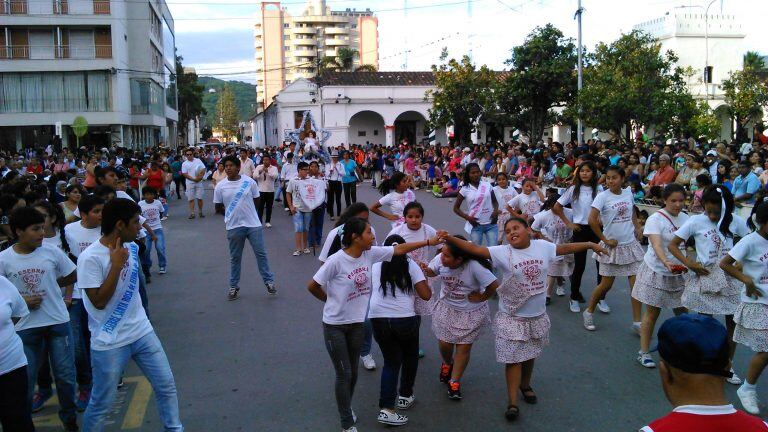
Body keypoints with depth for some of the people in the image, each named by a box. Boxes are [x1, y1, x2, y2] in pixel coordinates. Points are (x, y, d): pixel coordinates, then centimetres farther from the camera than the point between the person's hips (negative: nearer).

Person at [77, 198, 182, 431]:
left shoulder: (131, 247, 1)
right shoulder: (90, 258, -20)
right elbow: (99, 301, -22)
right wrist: (116, 264, -23)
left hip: (142, 332, 6)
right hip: (110, 343, -6)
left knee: (166, 386, 11)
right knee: (101, 404, 6)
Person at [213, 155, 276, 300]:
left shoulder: (250, 182, -3)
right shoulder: (220, 186, -2)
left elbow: (256, 201, 8)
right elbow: (218, 207, 6)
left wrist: (244, 211, 4)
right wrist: (231, 215, 5)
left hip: (253, 224, 0)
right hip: (234, 227, 0)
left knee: (261, 253, 3)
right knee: (235, 257, 10)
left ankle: (269, 281, 15)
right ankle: (234, 287, 21)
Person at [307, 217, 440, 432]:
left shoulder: (370, 253, -5)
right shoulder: (336, 260, -23)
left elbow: (399, 249, 2)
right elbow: (312, 286, -14)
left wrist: (429, 241, 2)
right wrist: (330, 300, 1)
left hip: (357, 322, 5)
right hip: (335, 325, -5)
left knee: (353, 371, 17)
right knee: (344, 373, 1)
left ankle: (346, 407, 41)